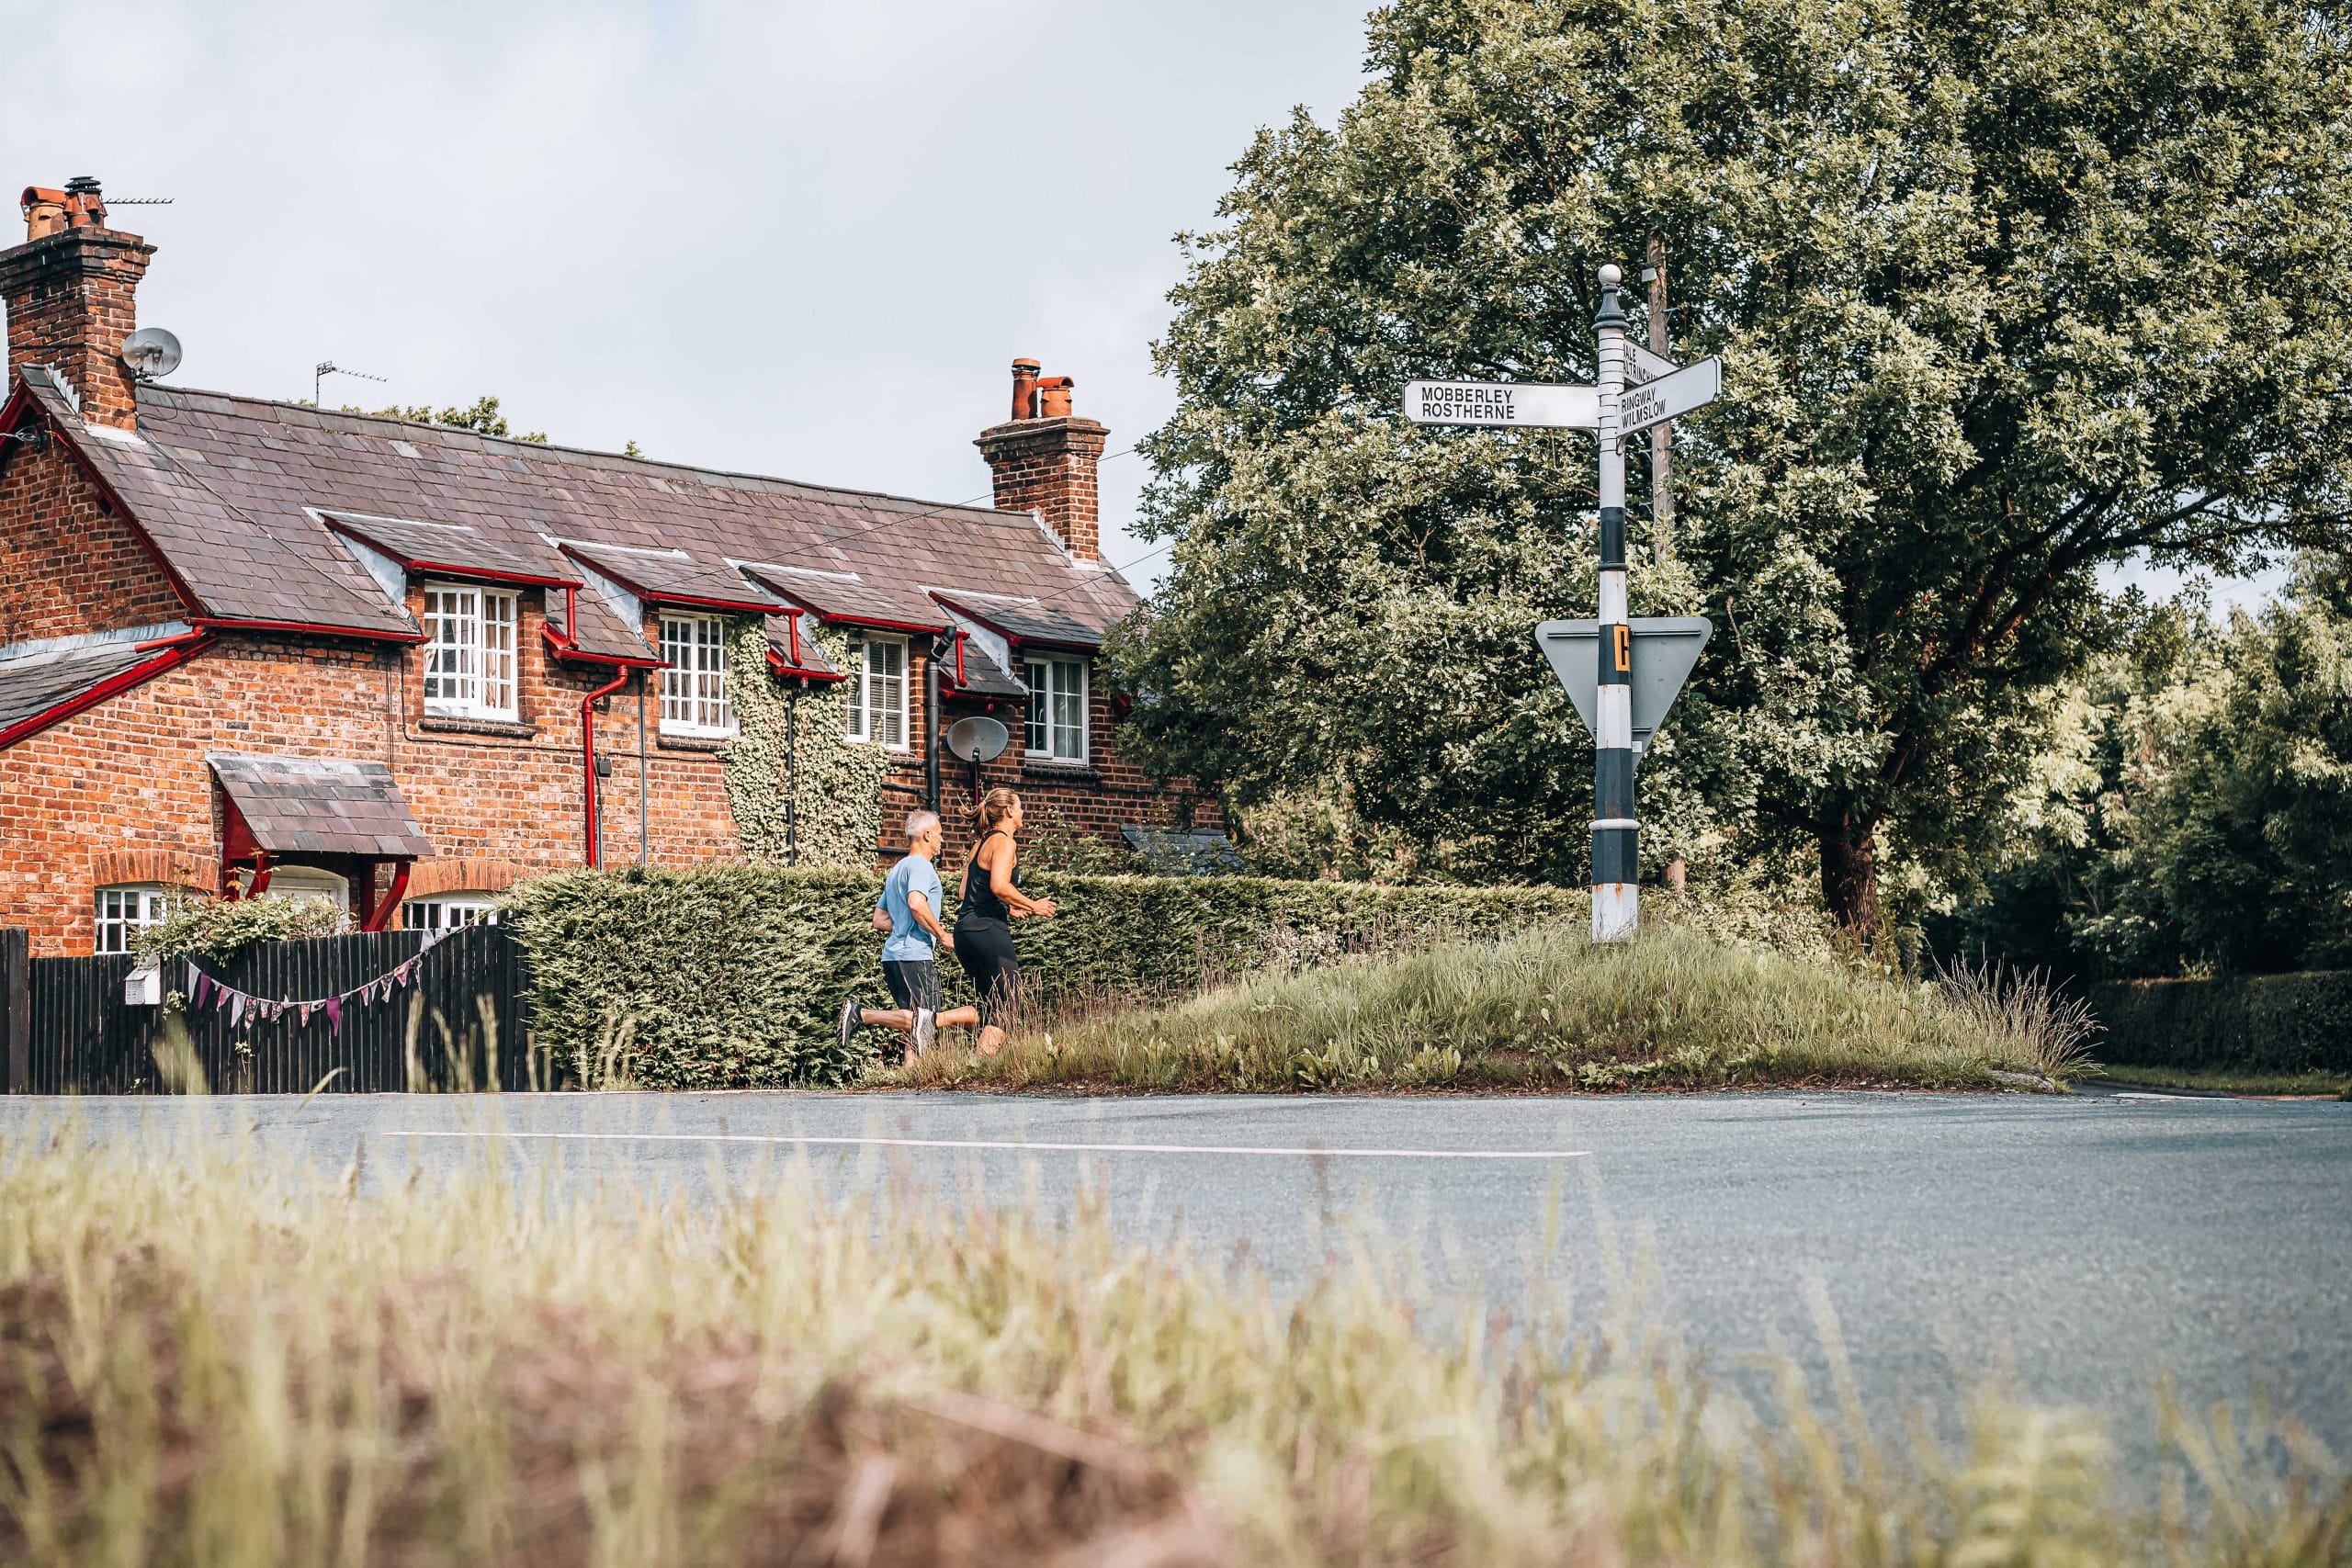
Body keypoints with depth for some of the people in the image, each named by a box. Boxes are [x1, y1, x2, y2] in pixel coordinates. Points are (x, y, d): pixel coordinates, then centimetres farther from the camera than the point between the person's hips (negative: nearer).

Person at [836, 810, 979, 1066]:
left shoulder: (897, 870, 24)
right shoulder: (921, 866, -6)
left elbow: (879, 920, 25)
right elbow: (916, 903, -25)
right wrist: (942, 935, -13)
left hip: (892, 956, 10)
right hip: (915, 955, -10)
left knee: (916, 1027, 8)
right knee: (924, 1022, -13)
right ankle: (863, 1014, -19)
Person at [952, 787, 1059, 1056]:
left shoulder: (981, 844, 20)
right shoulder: (1004, 842, -7)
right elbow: (999, 885, -22)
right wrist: (1032, 906, -11)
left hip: (965, 930, 9)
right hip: (988, 930, -9)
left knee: (992, 1006, 15)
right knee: (1008, 1002, -5)